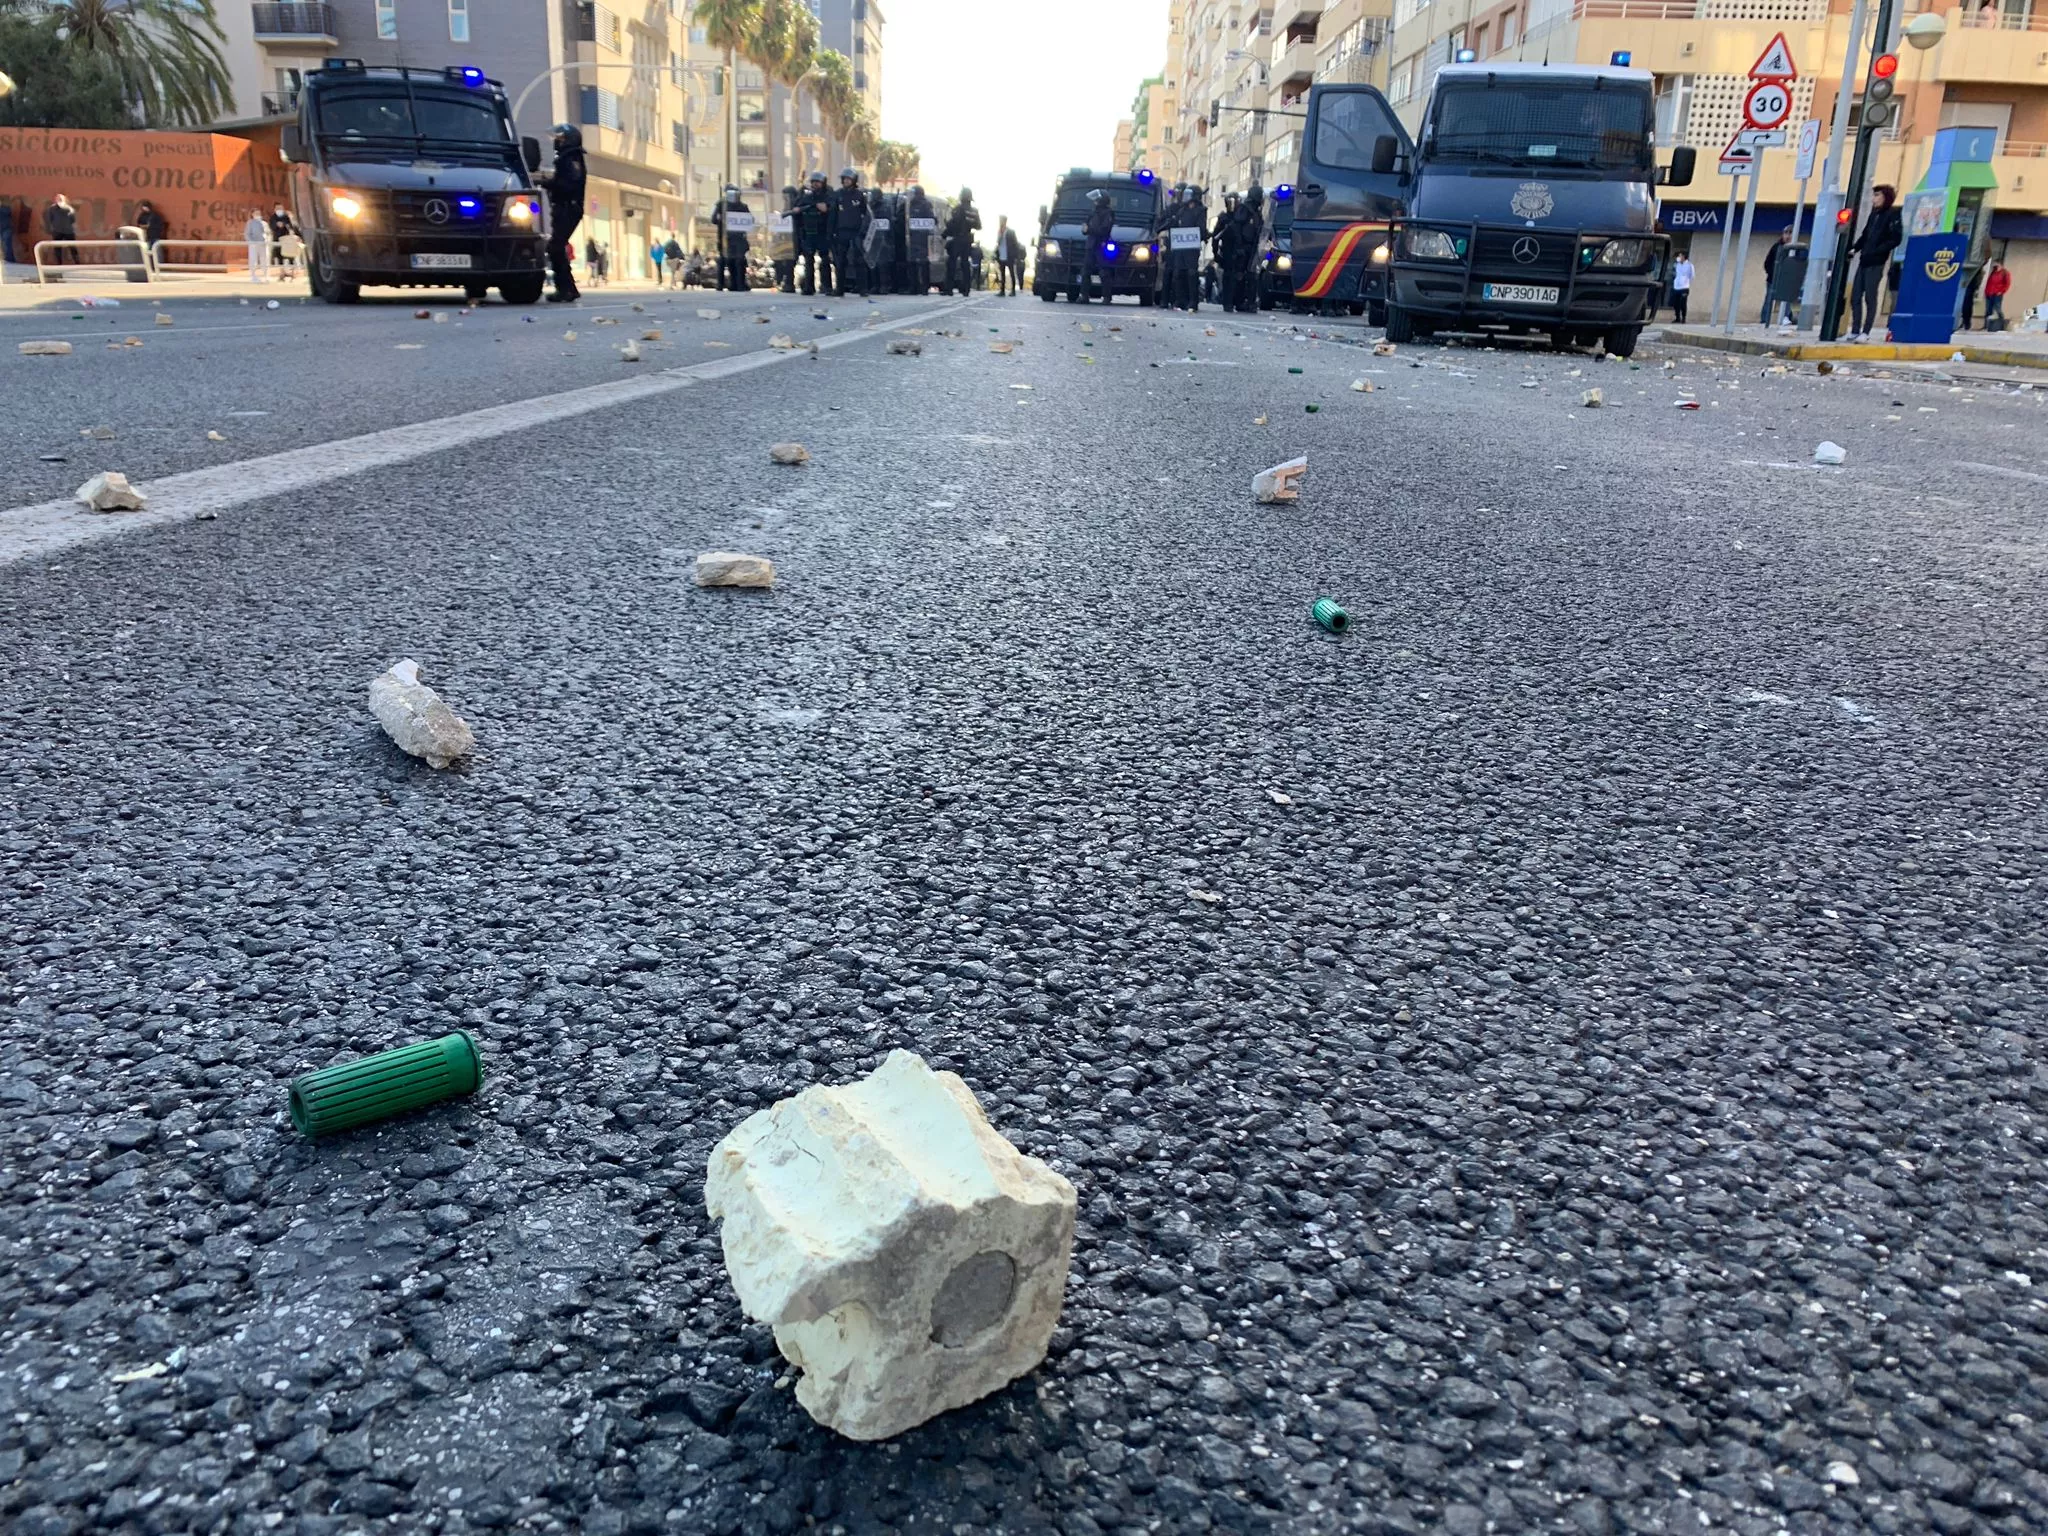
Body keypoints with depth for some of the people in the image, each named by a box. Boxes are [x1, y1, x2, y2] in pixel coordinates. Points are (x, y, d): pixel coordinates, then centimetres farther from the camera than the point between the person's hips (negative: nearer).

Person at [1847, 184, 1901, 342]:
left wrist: (1876, 251, -18)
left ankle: (1865, 332, -5)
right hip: (1863, 261, 7)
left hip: (1876, 263, -7)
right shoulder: (1873, 214, 16)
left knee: (1870, 298, -6)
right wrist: (1853, 249, 4)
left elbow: (1895, 239, -11)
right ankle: (1855, 331, 7)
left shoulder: (1892, 215, -4)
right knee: (1855, 297, 3)